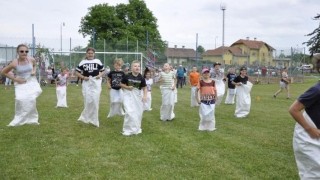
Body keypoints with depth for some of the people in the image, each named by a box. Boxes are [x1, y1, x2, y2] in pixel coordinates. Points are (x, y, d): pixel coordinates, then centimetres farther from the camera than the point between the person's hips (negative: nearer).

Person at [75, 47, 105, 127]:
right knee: (88, 100, 0)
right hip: (86, 83, 0)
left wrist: (100, 75, -6)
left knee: (95, 100, -3)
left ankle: (94, 119, 9)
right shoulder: (83, 62, 5)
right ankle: (86, 117, 18)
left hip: (96, 82, 0)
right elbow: (77, 72, 8)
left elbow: (103, 71, 14)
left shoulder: (98, 61, 6)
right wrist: (83, 77, -8)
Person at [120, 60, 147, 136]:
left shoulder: (141, 78, -7)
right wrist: (127, 87, -15)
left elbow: (144, 87, 2)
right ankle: (128, 129, 0)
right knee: (130, 112, -15)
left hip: (137, 96, 3)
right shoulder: (127, 76, -11)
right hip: (128, 95, -3)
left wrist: (145, 96, -10)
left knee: (138, 113, 10)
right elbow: (121, 84, 2)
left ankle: (137, 128, 32)